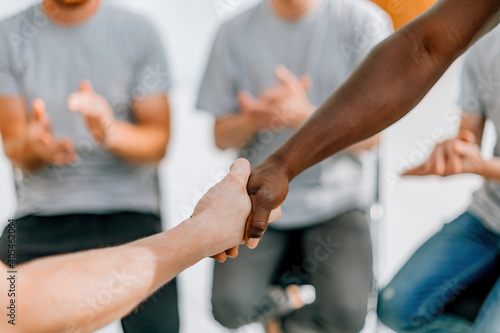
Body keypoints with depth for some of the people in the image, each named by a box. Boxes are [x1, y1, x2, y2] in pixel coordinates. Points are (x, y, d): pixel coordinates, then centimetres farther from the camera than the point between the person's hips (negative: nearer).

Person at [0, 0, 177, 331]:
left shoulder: (138, 31, 3)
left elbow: (158, 142, 2)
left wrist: (112, 133, -20)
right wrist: (31, 146, -20)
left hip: (128, 212, 0)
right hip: (41, 216, 1)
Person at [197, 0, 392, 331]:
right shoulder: (236, 32, 2)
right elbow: (222, 136, 5)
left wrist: (304, 115, -23)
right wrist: (255, 119, -18)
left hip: (335, 199, -1)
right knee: (230, 306, -20)